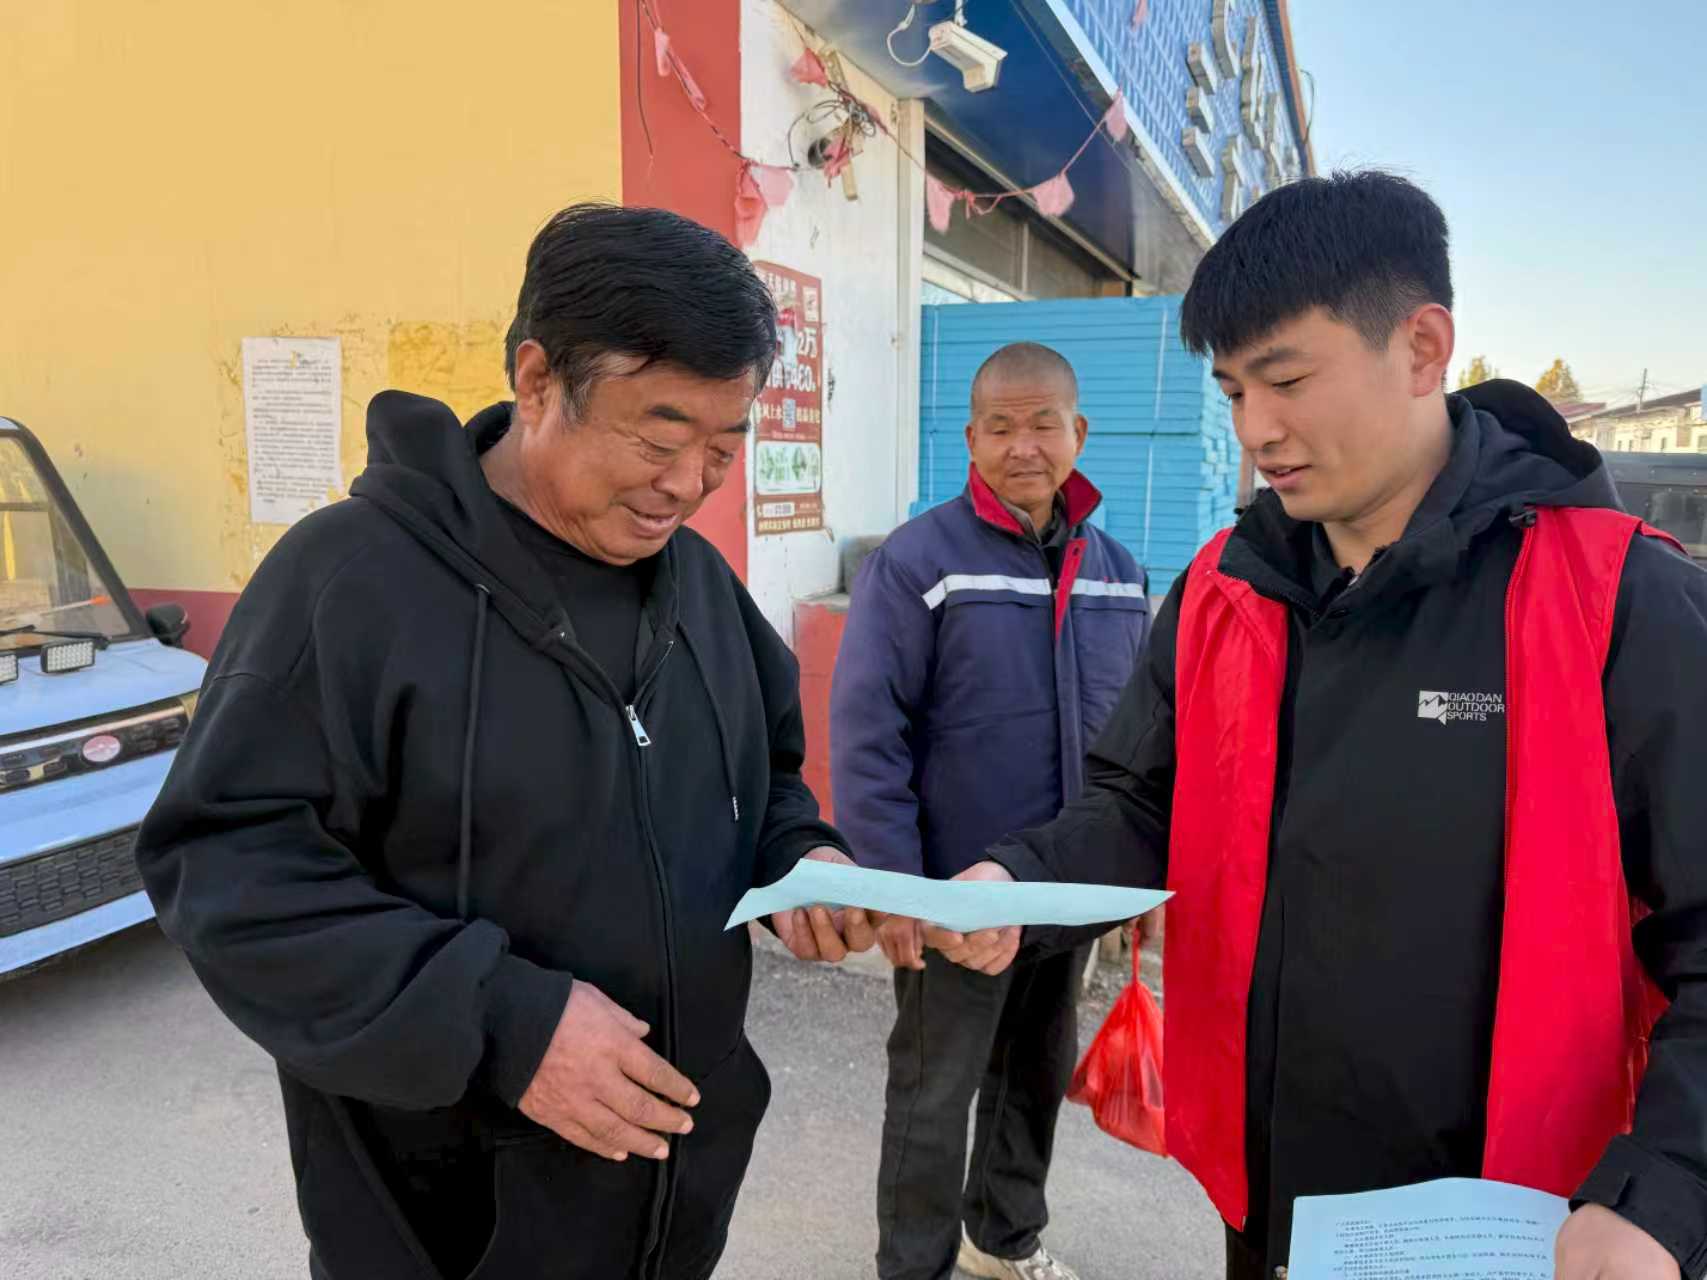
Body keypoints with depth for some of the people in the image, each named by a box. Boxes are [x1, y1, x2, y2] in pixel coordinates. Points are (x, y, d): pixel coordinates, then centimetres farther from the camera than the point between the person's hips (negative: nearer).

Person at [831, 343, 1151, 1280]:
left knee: (1039, 1077, 23)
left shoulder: (1117, 574, 4)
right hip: (955, 893, -5)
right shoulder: (916, 561, -14)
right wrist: (893, 883, -19)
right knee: (932, 1099, 11)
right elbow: (865, 734, -16)